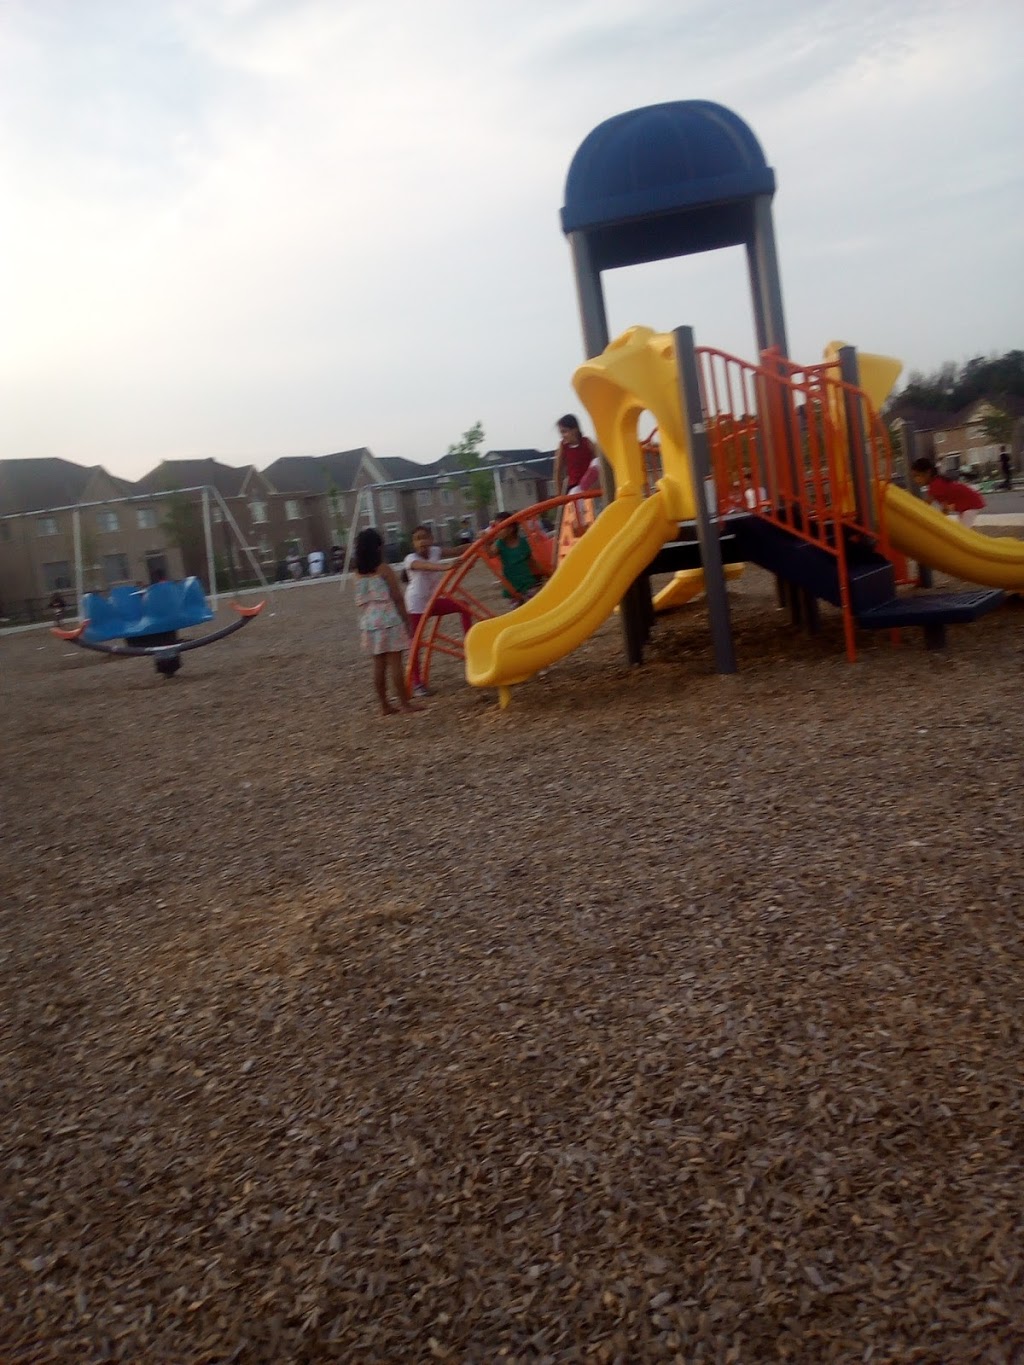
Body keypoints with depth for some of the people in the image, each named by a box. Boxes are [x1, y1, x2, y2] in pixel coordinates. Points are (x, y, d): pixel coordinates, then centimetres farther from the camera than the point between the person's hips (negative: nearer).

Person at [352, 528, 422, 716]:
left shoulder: (358, 573, 7)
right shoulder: (384, 569, -8)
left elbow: (360, 601, 9)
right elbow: (397, 597, -7)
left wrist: (365, 618, 17)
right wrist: (406, 619, 0)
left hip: (370, 621, 6)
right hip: (389, 618, -6)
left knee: (379, 664, 8)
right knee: (395, 662, -3)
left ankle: (385, 705, 13)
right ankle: (404, 703, 2)